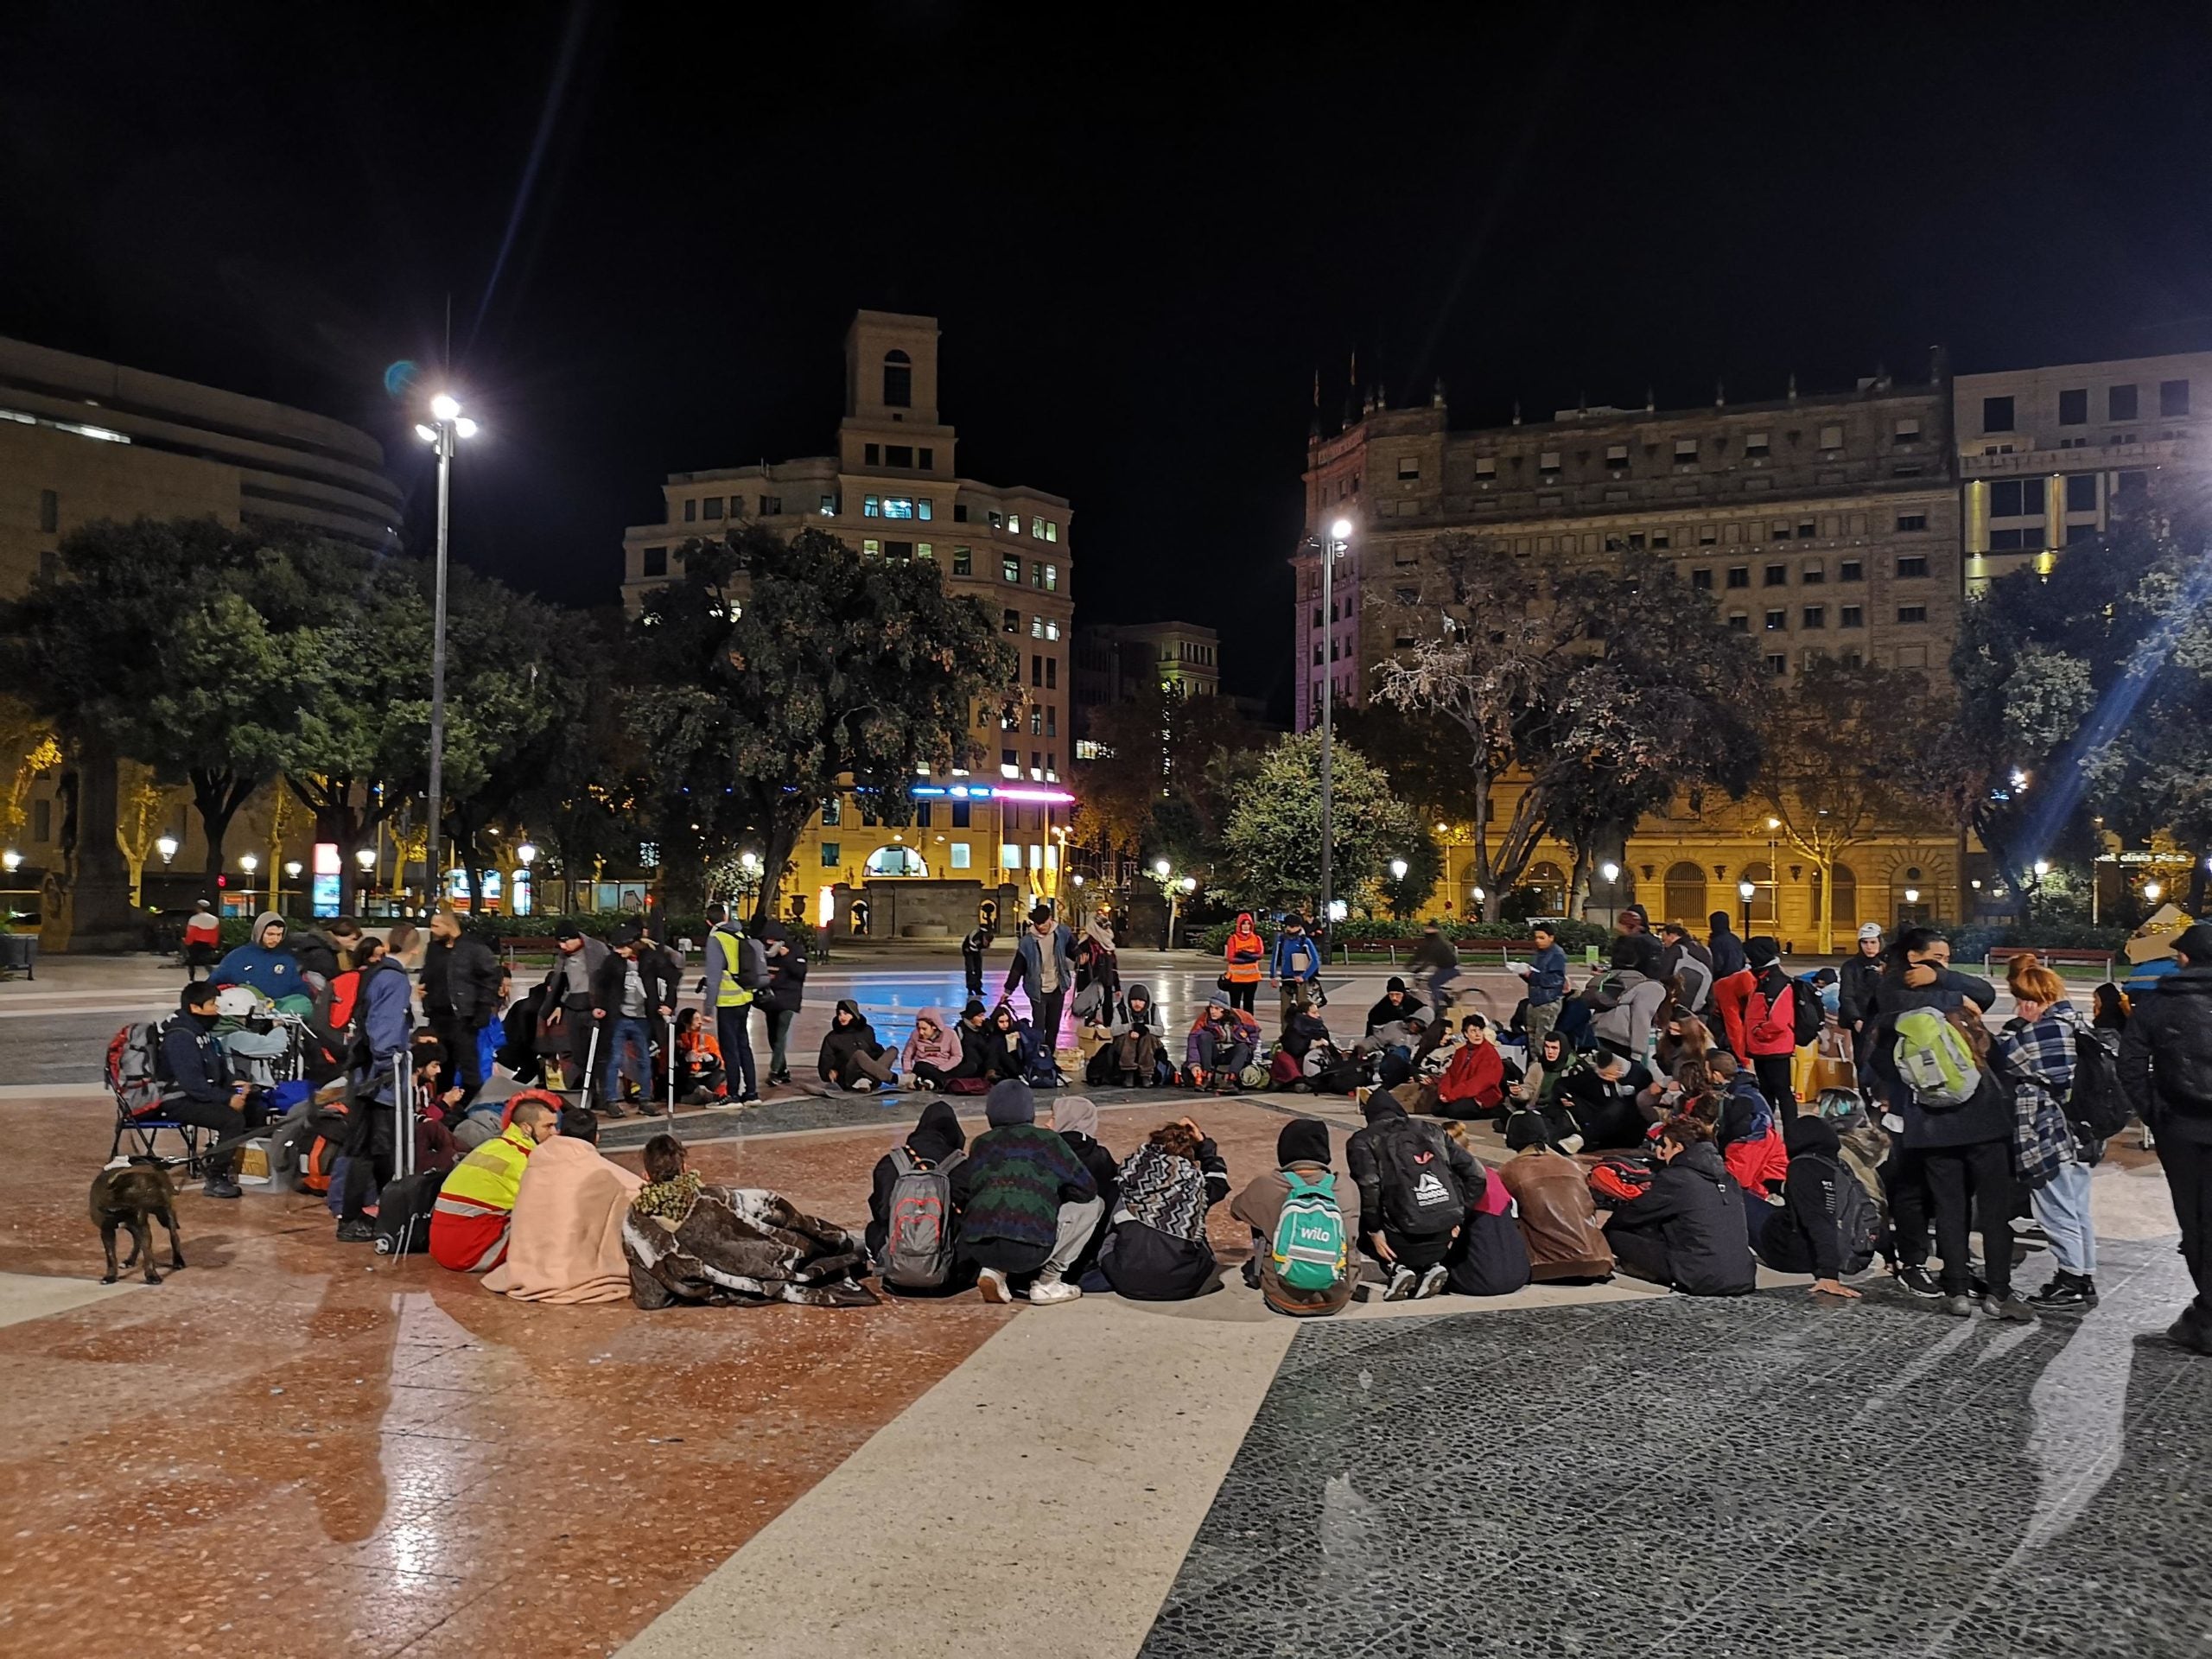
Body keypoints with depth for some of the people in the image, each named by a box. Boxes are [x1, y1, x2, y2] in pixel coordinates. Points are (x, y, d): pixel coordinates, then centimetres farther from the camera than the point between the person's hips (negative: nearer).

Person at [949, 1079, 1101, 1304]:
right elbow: (1086, 1190, 11)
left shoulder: (981, 1143, 18)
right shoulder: (1047, 1140, 10)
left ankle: (994, 1270, 11)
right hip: (1030, 1247, -4)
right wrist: (1054, 1197, 31)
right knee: (1092, 1205, 19)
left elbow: (958, 1195, 16)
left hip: (977, 1247, 4)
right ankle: (1047, 1283, 12)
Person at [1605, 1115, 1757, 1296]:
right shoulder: (1726, 1176, 12)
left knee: (1616, 1235, 0)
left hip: (1703, 1282, -7)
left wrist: (1604, 1231, 22)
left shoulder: (1674, 1178, -8)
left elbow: (1630, 1215, 2)